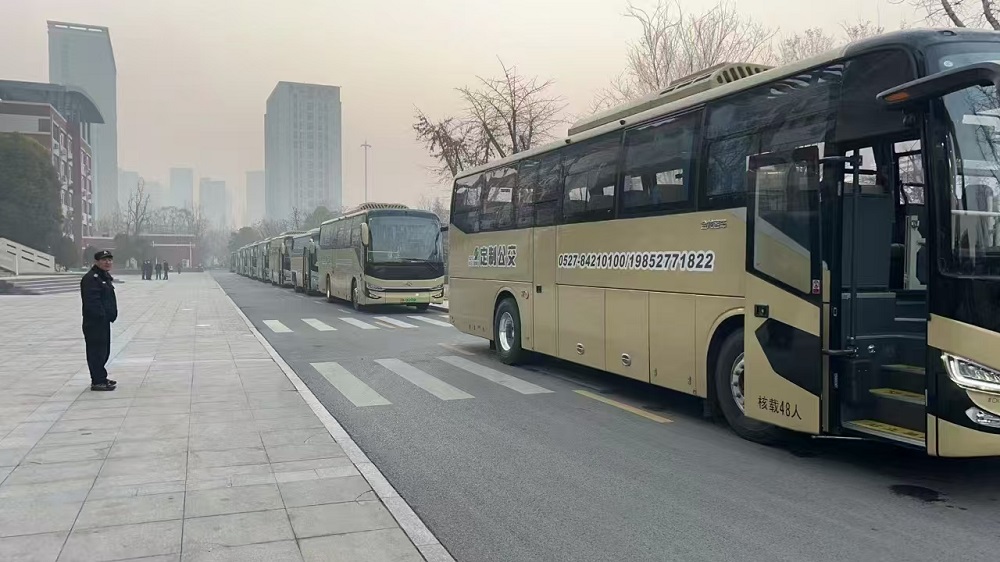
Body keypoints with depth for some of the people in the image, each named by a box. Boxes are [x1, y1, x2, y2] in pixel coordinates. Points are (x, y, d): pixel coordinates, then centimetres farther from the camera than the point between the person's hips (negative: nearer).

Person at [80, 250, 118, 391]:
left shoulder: (105, 277, 17)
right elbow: (92, 301, -24)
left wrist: (111, 315, 16)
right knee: (97, 350, -6)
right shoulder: (91, 278, -16)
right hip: (94, 321, -11)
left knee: (104, 351, 18)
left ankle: (101, 378, 29)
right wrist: (101, 315, -23)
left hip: (104, 321, 11)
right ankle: (97, 382, -1)